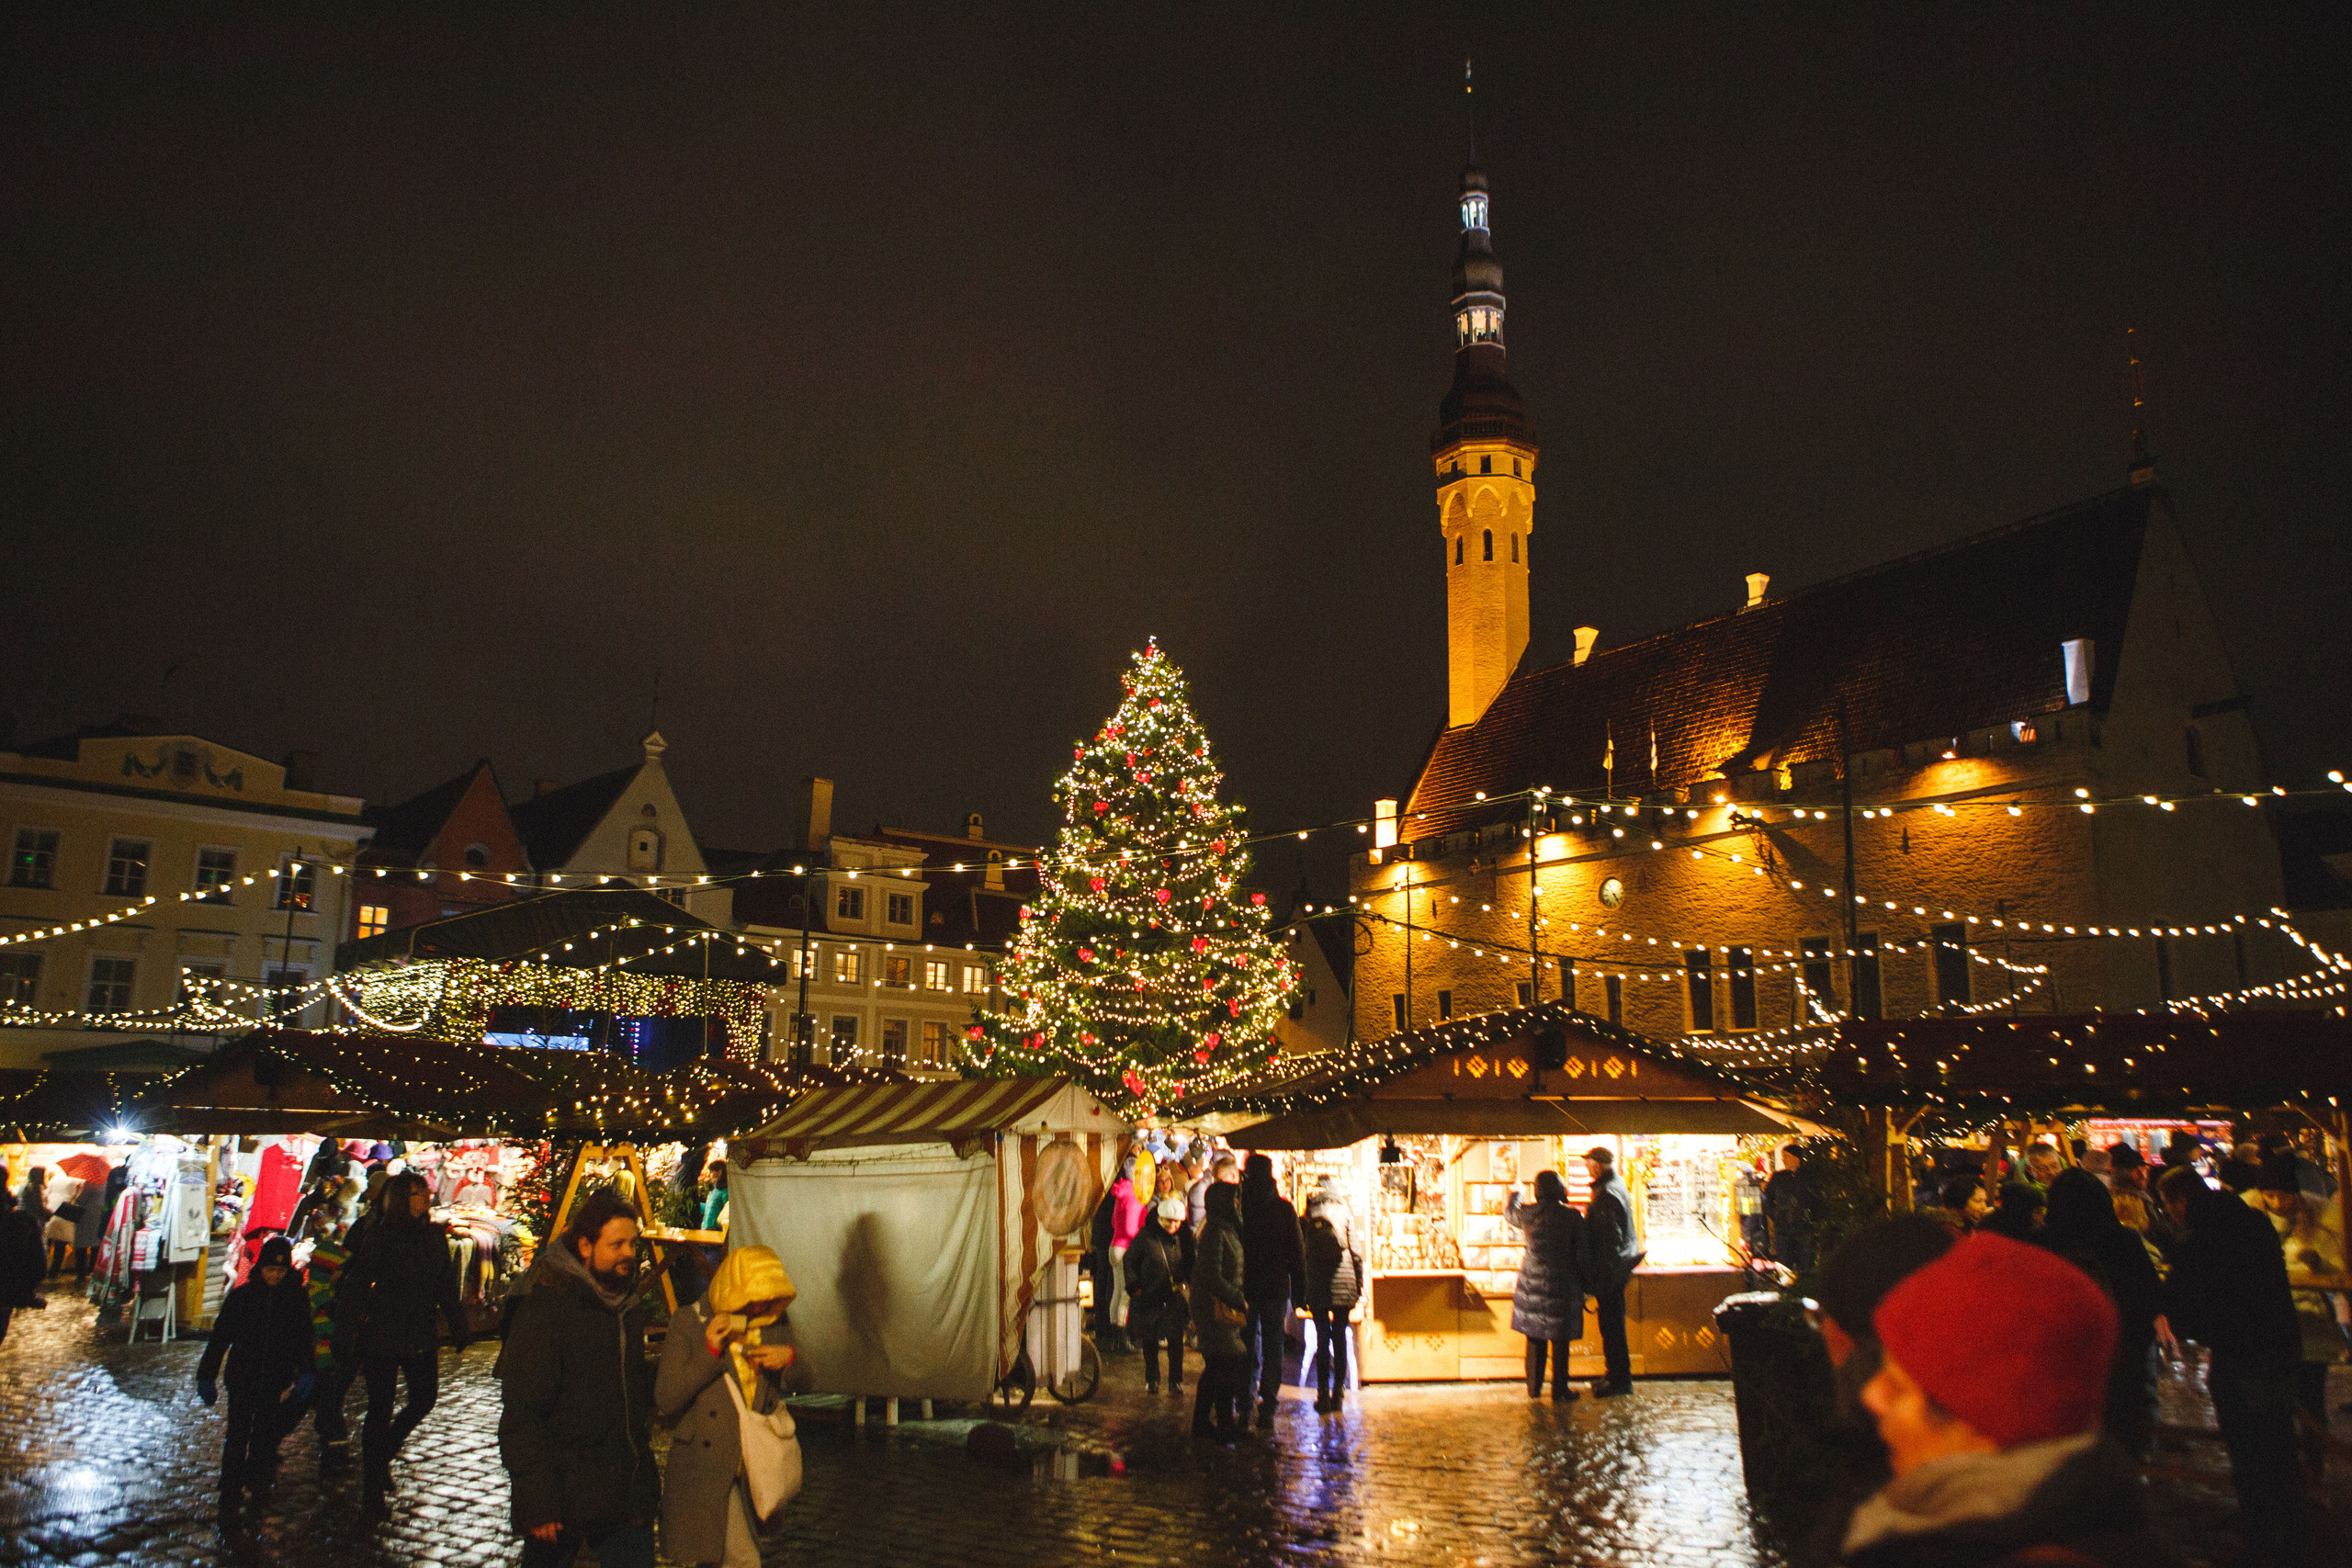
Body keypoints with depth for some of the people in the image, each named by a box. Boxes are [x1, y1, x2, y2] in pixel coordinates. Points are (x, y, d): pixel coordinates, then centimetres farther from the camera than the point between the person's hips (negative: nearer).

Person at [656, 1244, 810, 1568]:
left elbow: (801, 1385, 10)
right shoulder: (689, 1323, -11)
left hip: (756, 1464, 5)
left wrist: (789, 1358, -13)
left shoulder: (775, 1323, 2)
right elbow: (665, 1400, -14)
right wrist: (709, 1351, -24)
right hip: (707, 1465, -5)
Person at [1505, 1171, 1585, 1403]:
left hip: (1532, 1282, 3)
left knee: (1535, 1338, 13)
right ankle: (1559, 1391, 12)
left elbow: (1509, 1214, 19)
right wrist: (1582, 1284, 6)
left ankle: (1534, 1388, 21)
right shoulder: (1573, 1217, -10)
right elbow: (1581, 1253, -6)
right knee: (1560, 1340, 7)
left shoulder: (1528, 1213, -4)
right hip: (1562, 1283, -3)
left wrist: (1514, 1193, 39)